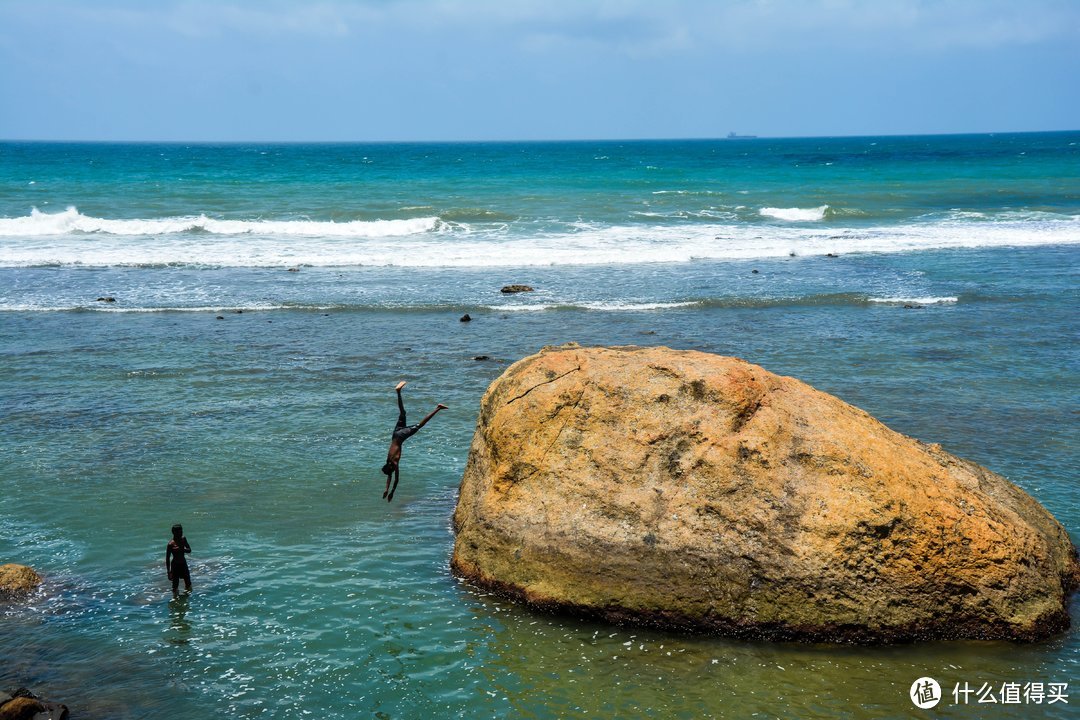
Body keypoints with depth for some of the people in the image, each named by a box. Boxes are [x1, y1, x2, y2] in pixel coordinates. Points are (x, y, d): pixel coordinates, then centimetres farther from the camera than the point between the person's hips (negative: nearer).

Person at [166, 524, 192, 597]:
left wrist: (181, 549, -24)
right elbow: (167, 558, -16)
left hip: (183, 564, 6)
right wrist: (169, 572, -18)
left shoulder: (183, 539, -3)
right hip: (175, 565, -6)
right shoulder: (171, 544, -20)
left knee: (188, 584, 13)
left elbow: (189, 550, -2)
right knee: (175, 585, 2)